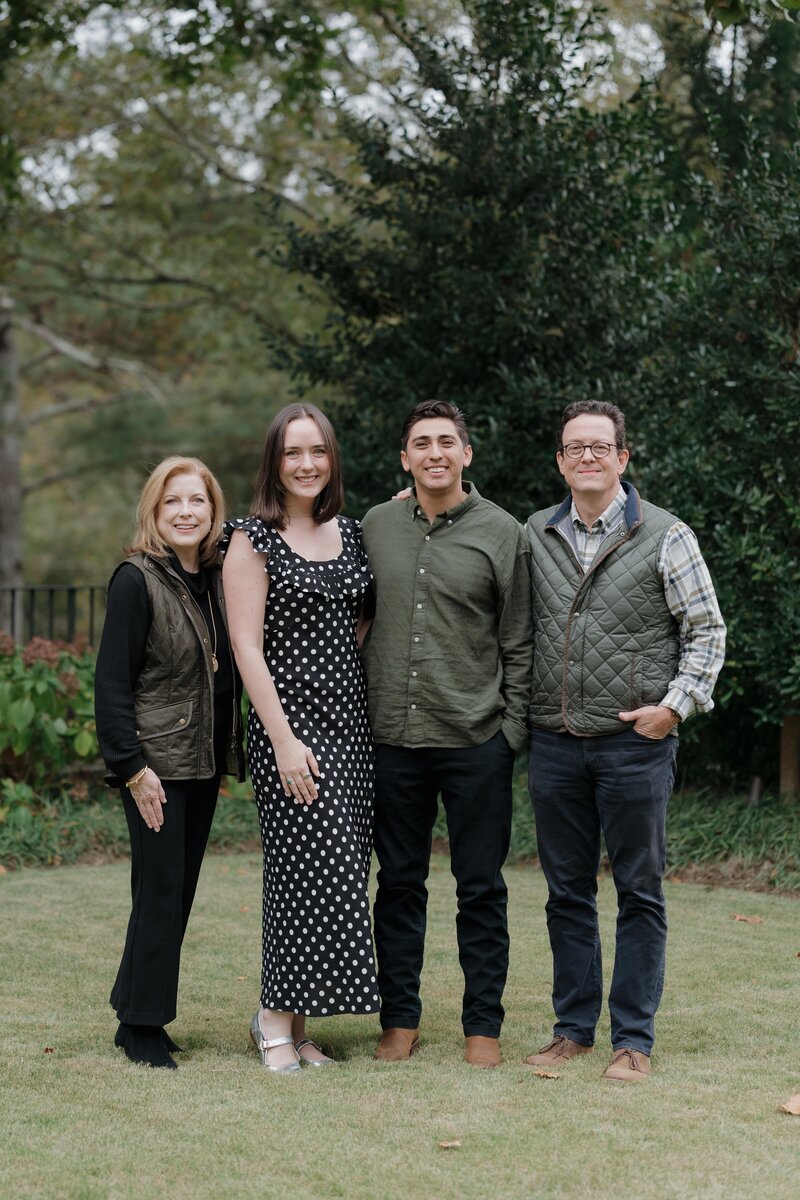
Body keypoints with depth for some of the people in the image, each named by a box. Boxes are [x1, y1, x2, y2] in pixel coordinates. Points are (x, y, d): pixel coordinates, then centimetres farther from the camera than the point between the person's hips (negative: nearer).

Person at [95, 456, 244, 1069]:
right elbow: (112, 682, -13)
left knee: (179, 892, 10)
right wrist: (132, 767, -17)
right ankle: (143, 1026, 8)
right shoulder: (137, 580, -11)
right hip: (156, 762, -7)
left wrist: (228, 753, 10)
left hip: (204, 760, 7)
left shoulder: (215, 579, 9)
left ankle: (138, 1013, 20)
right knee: (161, 892, -3)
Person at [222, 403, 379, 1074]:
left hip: (351, 722, 6)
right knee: (314, 867, -9)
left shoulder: (351, 534, 13)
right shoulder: (254, 539, -4)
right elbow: (248, 647, -9)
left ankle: (294, 1021, 14)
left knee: (337, 869, 5)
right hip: (291, 722, -6)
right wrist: (284, 740, -16)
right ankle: (278, 1019, 6)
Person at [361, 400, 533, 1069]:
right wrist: (359, 716, 8)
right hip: (393, 739, 3)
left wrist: (511, 731, -5)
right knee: (399, 883, 9)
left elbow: (519, 644, 1)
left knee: (481, 888, 4)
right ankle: (400, 1020, 18)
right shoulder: (376, 528, 8)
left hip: (476, 741, -2)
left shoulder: (503, 534, 0)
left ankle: (483, 1024, 13)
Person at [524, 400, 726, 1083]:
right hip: (556, 744, 3)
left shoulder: (665, 537, -1)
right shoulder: (535, 536, 9)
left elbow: (706, 629, 0)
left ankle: (633, 1039, 9)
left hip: (636, 744, -3)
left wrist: (675, 703, -8)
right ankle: (574, 1027, 20)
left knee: (639, 891, 2)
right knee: (567, 891, 9)